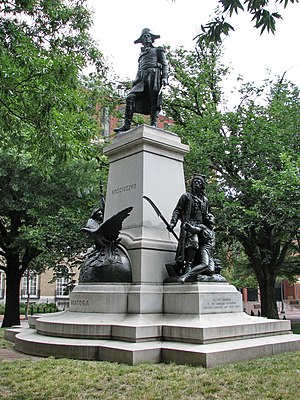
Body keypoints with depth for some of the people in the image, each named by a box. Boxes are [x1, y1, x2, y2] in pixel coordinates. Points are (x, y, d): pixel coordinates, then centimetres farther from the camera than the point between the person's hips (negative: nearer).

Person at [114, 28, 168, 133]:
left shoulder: (158, 50, 21)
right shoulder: (141, 55, 34)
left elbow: (165, 65, 9)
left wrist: (164, 77, -9)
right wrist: (135, 82, 17)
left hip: (153, 75, -4)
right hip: (142, 78, 4)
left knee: (154, 101, -15)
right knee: (130, 97, -16)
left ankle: (154, 124, -21)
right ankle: (127, 125, -22)